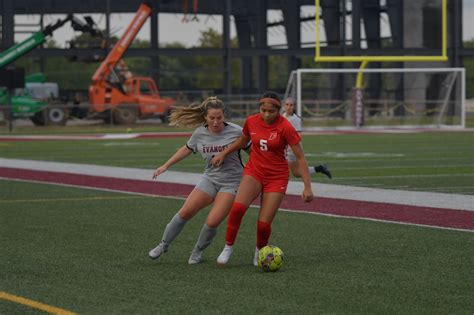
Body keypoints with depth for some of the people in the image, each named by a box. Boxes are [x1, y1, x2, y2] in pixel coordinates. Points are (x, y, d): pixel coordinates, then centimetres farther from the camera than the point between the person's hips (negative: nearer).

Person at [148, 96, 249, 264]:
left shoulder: (236, 131, -15)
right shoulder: (200, 133, -4)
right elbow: (186, 149, 14)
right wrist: (165, 166, 17)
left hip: (231, 183, -3)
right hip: (210, 178, 4)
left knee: (212, 222, -15)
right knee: (185, 212, -5)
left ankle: (198, 251, 12)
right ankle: (164, 244, 16)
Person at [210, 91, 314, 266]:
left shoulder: (285, 127, -16)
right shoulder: (251, 121, -4)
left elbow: (300, 157, -13)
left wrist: (307, 187, -17)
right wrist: (223, 154, 12)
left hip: (277, 177, -2)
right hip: (254, 171, 3)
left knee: (264, 224, -9)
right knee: (237, 207, -25)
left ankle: (260, 251, 24)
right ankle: (228, 247, -6)